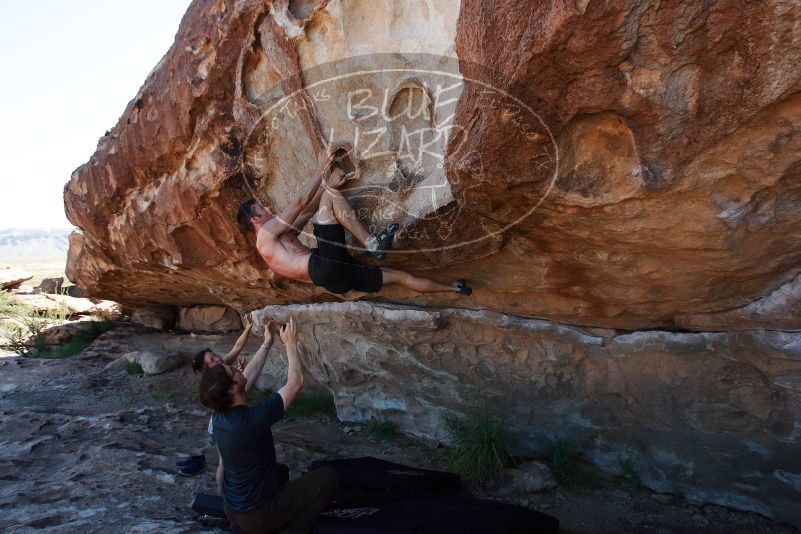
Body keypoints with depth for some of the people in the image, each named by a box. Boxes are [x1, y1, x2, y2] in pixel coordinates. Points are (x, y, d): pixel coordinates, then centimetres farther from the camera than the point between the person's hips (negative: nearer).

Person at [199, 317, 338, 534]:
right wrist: (290, 343, -14)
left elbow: (248, 376, 9)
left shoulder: (219, 415, -9)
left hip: (232, 509, 8)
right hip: (257, 515, -7)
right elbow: (296, 383, -24)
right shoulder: (251, 419, -32)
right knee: (328, 478, -1)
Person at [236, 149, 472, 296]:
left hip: (337, 274, 10)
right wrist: (321, 170, 9)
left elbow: (310, 209, 29)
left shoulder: (283, 234, 36)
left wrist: (330, 184, 16)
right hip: (323, 265, -10)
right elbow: (301, 202, 2)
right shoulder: (265, 234, 8)